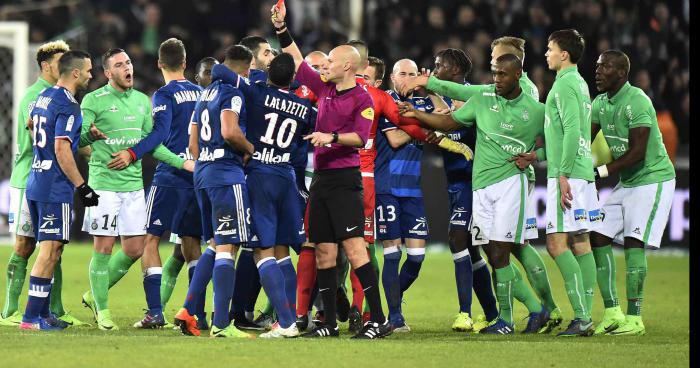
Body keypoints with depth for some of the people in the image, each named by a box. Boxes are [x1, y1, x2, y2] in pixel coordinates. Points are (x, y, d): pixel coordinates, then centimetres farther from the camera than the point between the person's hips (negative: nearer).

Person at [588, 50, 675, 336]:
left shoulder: (637, 102, -20)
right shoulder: (600, 104, 7)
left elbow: (637, 152, -25)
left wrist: (601, 172, -27)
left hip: (653, 180, -9)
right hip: (627, 183, 9)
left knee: (633, 241, -16)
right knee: (598, 236, 0)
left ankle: (634, 318, -13)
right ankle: (612, 313, 3)